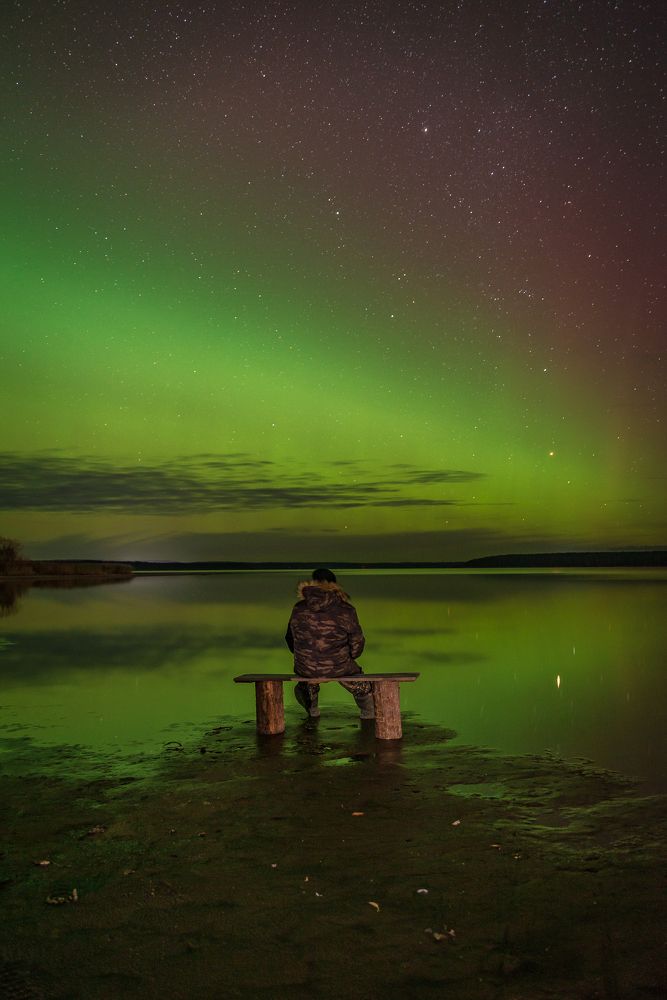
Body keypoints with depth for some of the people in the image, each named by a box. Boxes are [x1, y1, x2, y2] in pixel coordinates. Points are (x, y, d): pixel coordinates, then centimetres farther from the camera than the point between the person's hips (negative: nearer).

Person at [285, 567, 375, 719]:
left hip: (305, 669, 2)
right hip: (338, 668, -2)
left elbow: (290, 638, 7)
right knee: (355, 672, 32)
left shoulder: (298, 609, -6)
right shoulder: (345, 610, -13)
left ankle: (312, 710, 57)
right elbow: (357, 641, -4)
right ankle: (369, 712, 49)